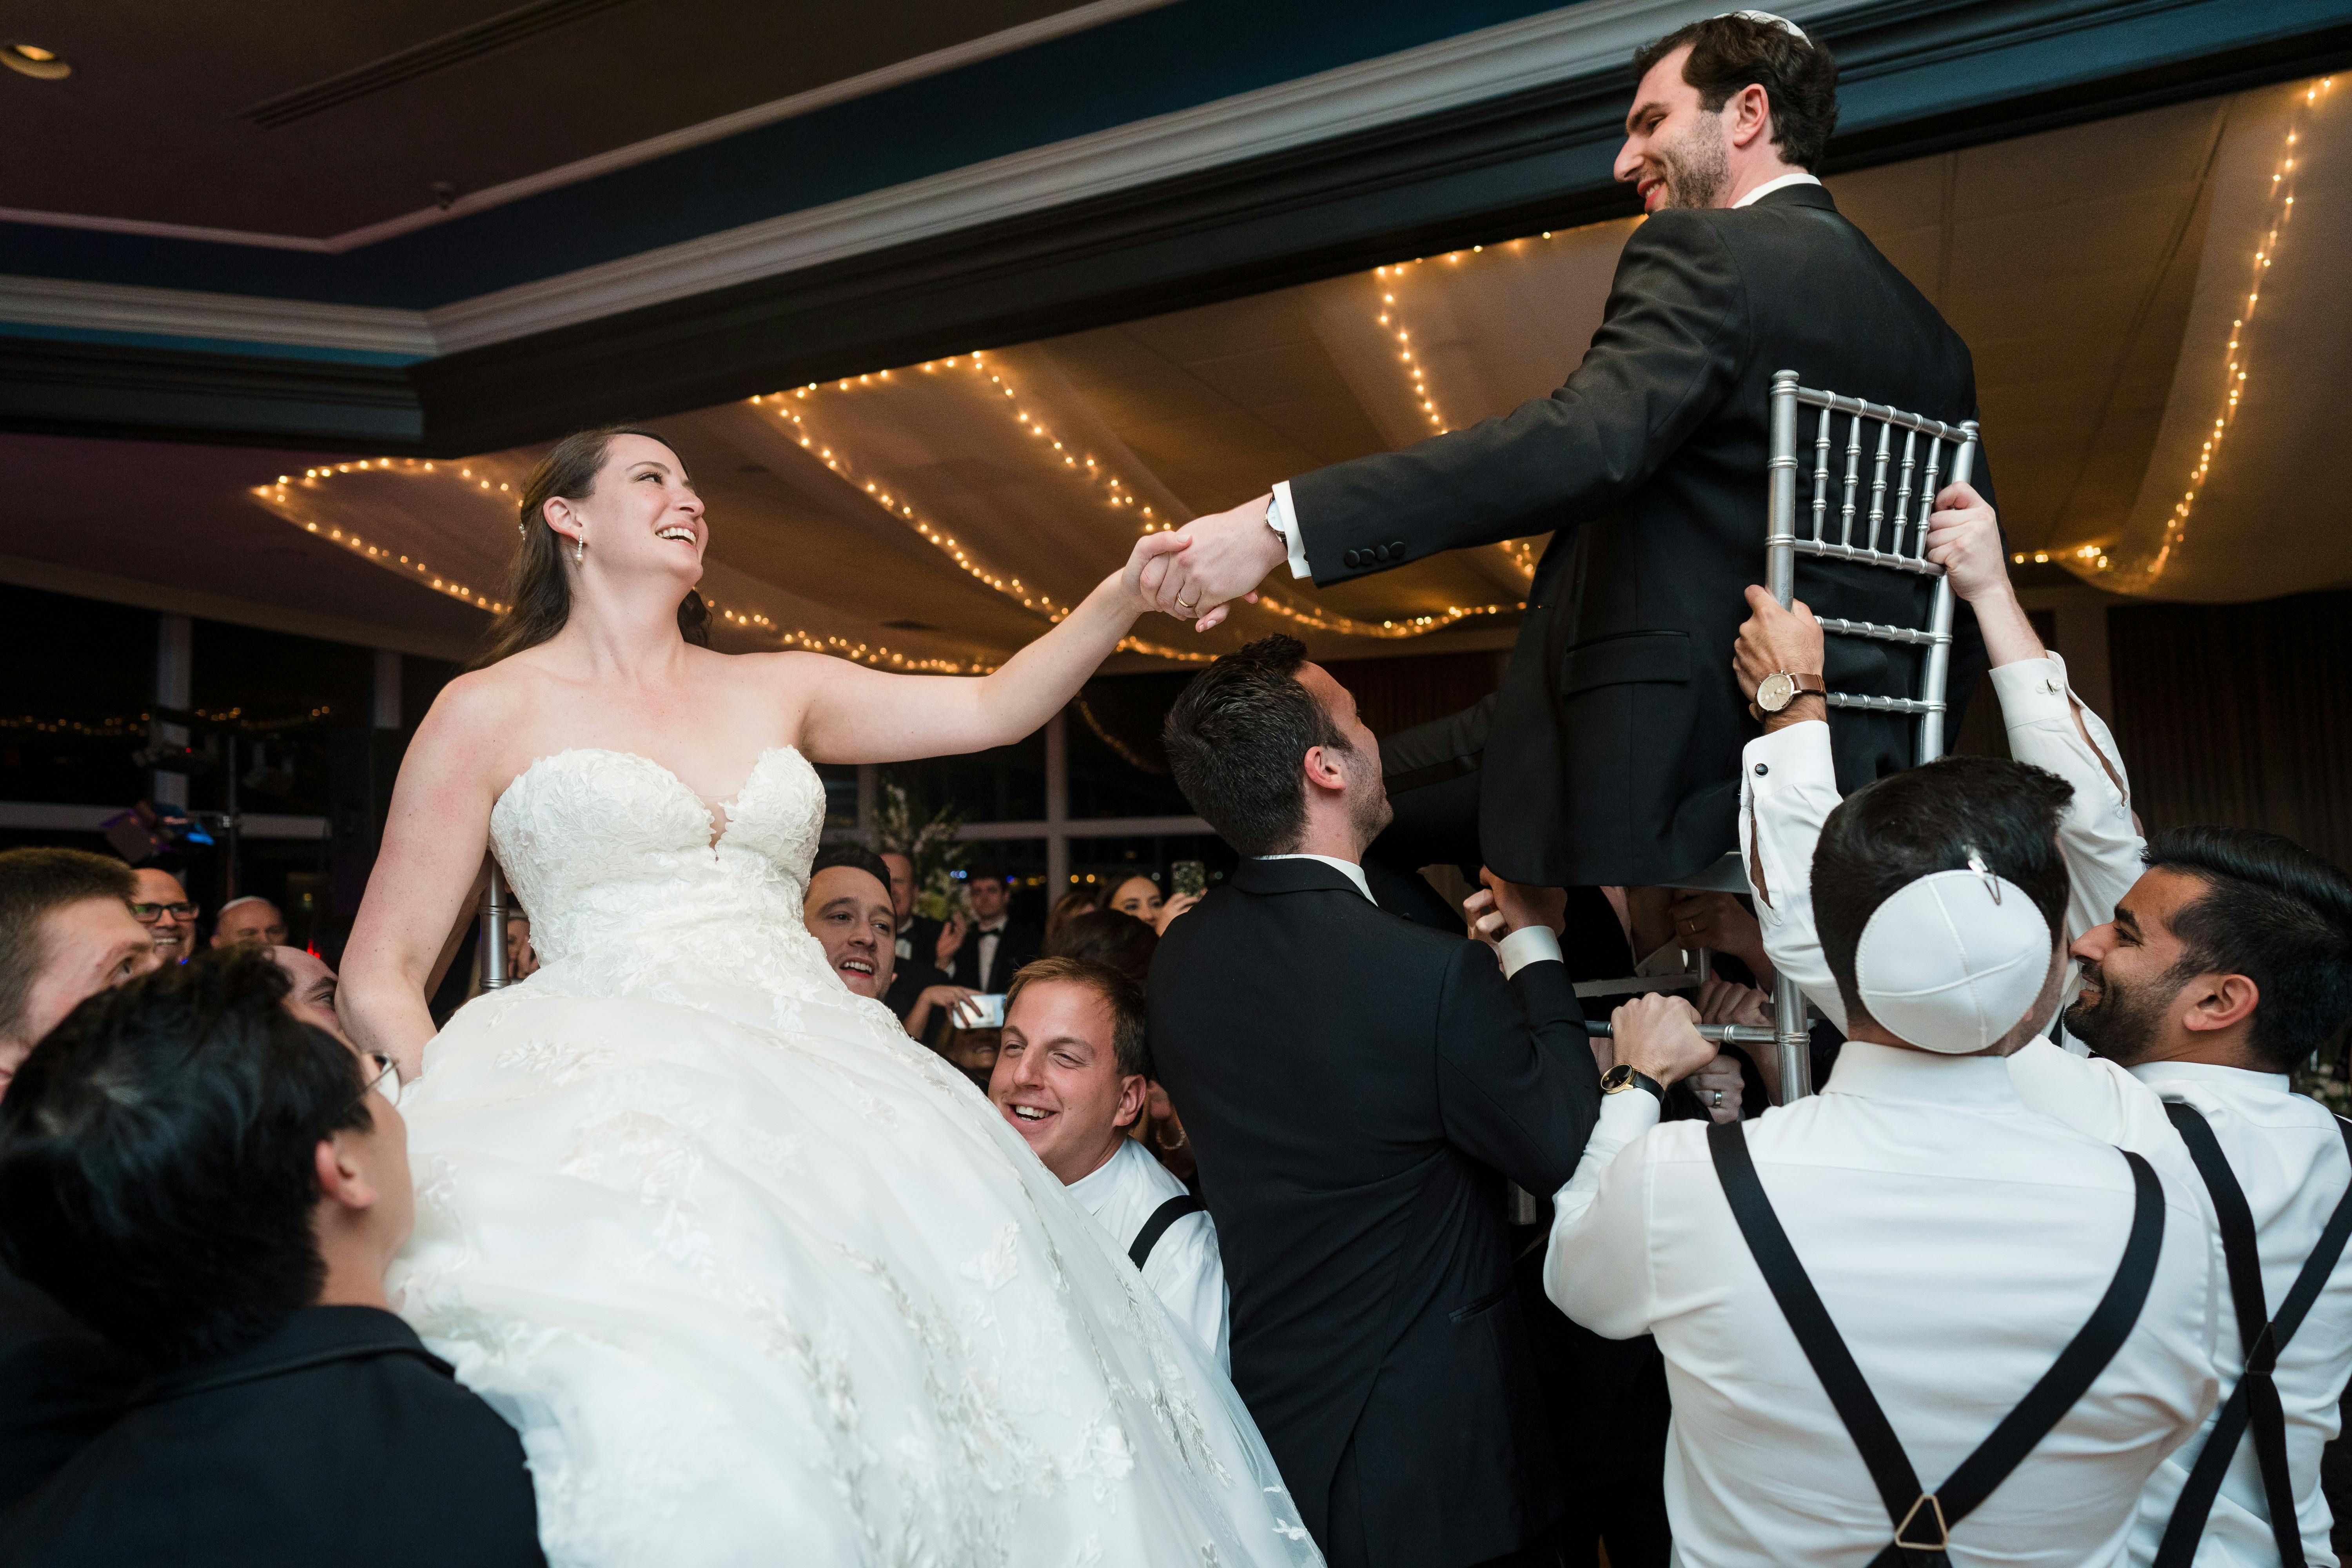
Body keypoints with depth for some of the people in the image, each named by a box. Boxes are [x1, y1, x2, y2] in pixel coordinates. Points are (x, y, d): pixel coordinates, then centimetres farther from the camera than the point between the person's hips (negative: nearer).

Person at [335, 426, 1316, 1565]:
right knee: (686, 1445, -28)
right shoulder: (490, 710, 9)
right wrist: (453, 1135, -10)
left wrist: (1127, 590, -3)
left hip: (820, 1094, 4)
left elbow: (991, 708, 11)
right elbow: (378, 976, 7)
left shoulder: (775, 690, 19)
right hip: (614, 1098, -3)